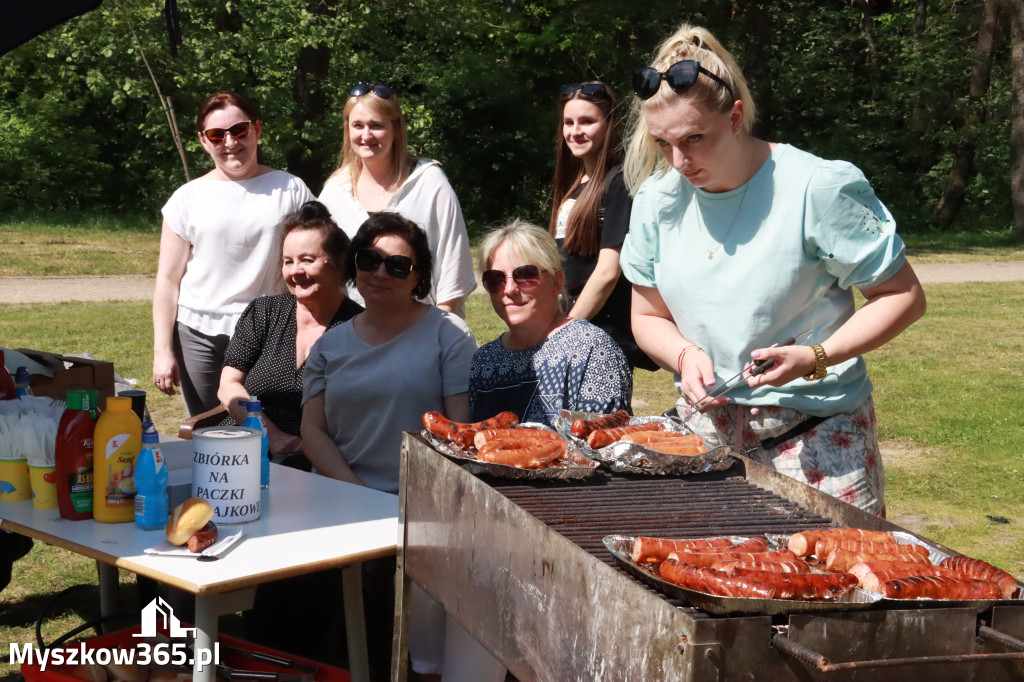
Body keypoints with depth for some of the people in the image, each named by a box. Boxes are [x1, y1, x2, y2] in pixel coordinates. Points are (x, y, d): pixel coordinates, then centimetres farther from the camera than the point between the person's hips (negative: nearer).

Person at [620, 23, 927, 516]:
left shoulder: (816, 189, -14)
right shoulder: (658, 200, 1)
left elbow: (904, 296, -8)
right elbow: (648, 316, 14)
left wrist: (815, 358, -21)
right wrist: (685, 356, -9)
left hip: (816, 431, -4)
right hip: (709, 427, 4)